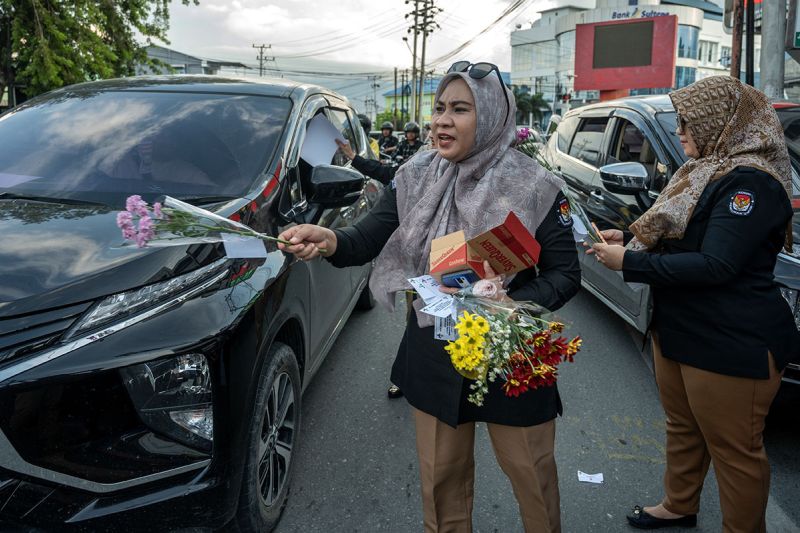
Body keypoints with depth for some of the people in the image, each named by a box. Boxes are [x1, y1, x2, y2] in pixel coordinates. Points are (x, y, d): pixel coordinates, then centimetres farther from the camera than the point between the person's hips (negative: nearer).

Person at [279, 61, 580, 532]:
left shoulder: (532, 188, -13)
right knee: (441, 475, 20)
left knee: (531, 472, 17)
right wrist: (328, 240, -33)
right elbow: (368, 238, -11)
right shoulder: (416, 178, -4)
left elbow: (566, 274, -10)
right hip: (434, 356, 3)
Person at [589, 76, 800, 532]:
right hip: (676, 328, 10)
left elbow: (714, 266, -25)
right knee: (683, 428, 23)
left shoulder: (750, 182, -20)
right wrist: (628, 238, 5)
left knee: (733, 449, 6)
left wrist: (629, 263, -22)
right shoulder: (707, 171, 11)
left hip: (731, 346, -10)